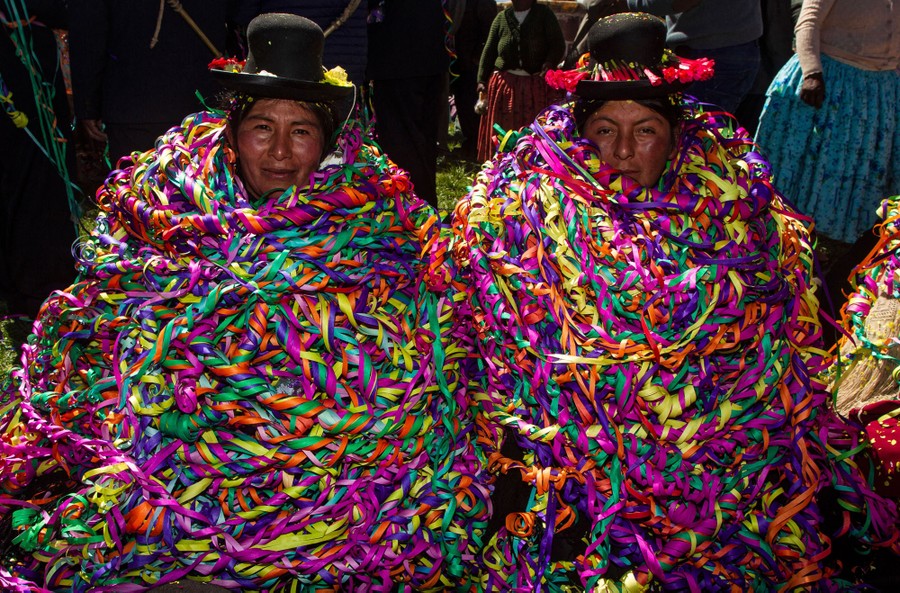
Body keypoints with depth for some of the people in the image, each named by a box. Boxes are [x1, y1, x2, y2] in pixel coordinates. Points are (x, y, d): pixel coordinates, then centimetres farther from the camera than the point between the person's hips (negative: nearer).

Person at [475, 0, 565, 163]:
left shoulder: (544, 14, 5)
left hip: (537, 85, -2)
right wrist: (482, 80, 0)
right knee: (504, 132, 3)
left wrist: (549, 63, -22)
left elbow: (558, 45, -2)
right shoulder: (502, 18, 11)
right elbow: (489, 50, 9)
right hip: (505, 84, 2)